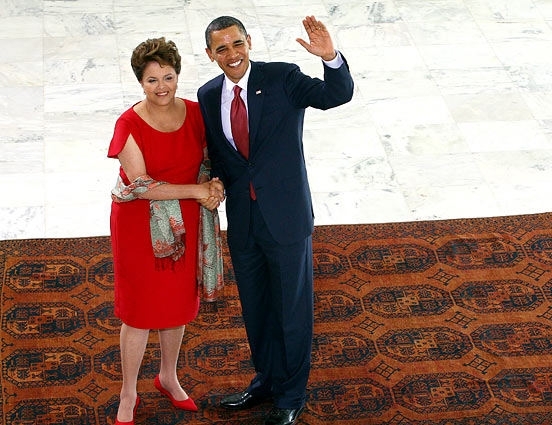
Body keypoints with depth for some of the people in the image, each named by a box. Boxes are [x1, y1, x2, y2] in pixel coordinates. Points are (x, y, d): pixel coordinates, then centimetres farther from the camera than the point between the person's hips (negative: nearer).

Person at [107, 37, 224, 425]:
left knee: (179, 303, 17)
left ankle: (168, 377, 39)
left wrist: (213, 185, -13)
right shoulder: (129, 125, -18)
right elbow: (141, 186, -21)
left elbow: (206, 159, 9)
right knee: (139, 309, 6)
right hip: (140, 225, -4)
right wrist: (197, 190, -21)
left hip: (183, 224, 4)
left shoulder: (194, 112, -5)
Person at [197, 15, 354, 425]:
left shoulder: (283, 78, -12)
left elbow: (337, 95, -26)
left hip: (285, 215, -4)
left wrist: (331, 57, -44)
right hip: (242, 219, 5)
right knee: (255, 306, 21)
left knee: (292, 306, 10)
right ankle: (266, 379, 43)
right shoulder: (208, 96, 1)